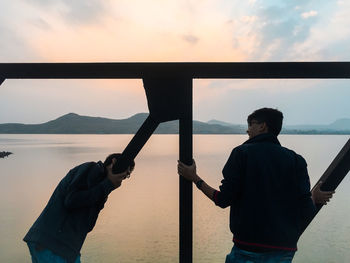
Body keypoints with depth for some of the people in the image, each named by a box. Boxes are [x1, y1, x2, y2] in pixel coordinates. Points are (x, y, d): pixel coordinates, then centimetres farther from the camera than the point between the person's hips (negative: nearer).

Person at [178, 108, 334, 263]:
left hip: (248, 246, -3)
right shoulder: (295, 159, 1)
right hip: (284, 250, 4)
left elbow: (224, 200, -10)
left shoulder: (242, 153, -7)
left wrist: (194, 178, 2)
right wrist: (314, 198, 18)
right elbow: (305, 211, -4)